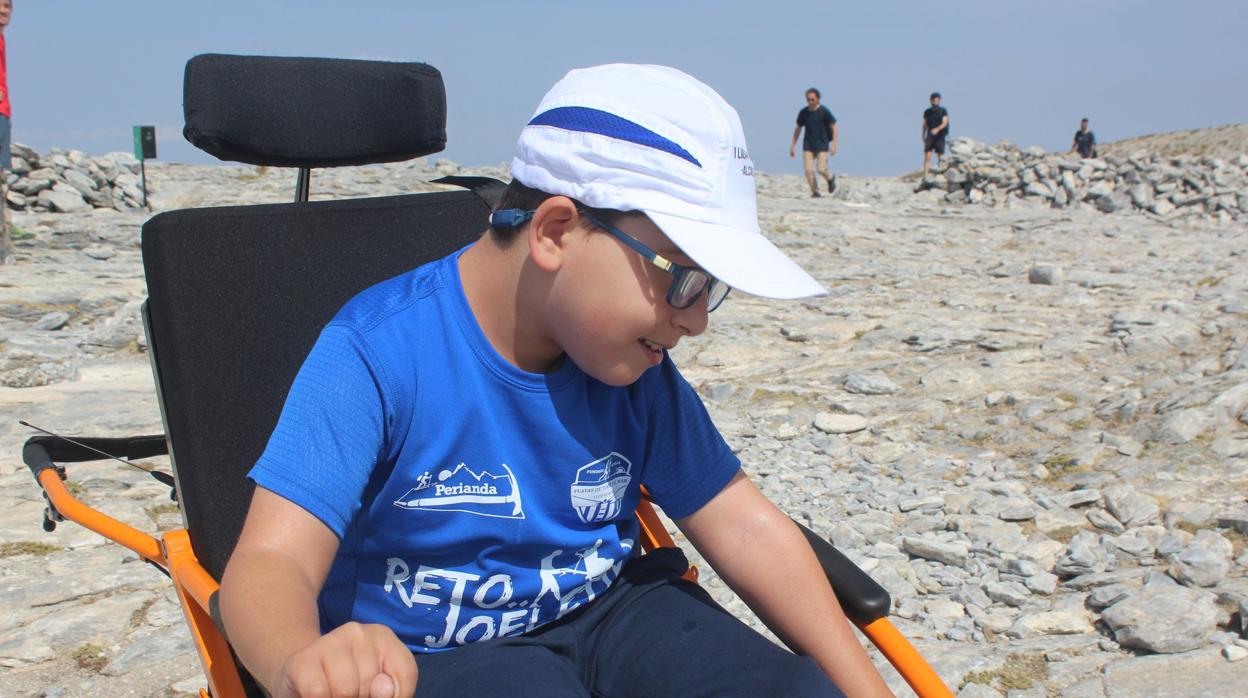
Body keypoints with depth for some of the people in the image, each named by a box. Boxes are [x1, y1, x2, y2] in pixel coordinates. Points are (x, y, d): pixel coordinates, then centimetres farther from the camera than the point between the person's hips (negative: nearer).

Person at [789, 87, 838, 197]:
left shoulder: (824, 111, -7)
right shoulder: (803, 112, 4)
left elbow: (834, 128, -5)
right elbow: (798, 129, 15)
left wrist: (834, 145, -14)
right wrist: (792, 146, 14)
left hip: (822, 145, -3)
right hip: (808, 144, 3)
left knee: (821, 169, -12)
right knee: (809, 170, -10)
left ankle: (830, 179, 21)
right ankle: (815, 192, 3)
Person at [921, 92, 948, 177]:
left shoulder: (943, 111, -2)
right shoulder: (927, 112, 7)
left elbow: (945, 123, -12)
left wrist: (937, 129, -29)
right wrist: (923, 136, 12)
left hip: (940, 137, -1)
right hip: (930, 137, 1)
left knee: (940, 157, 2)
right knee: (927, 157, -9)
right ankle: (925, 175, -14)